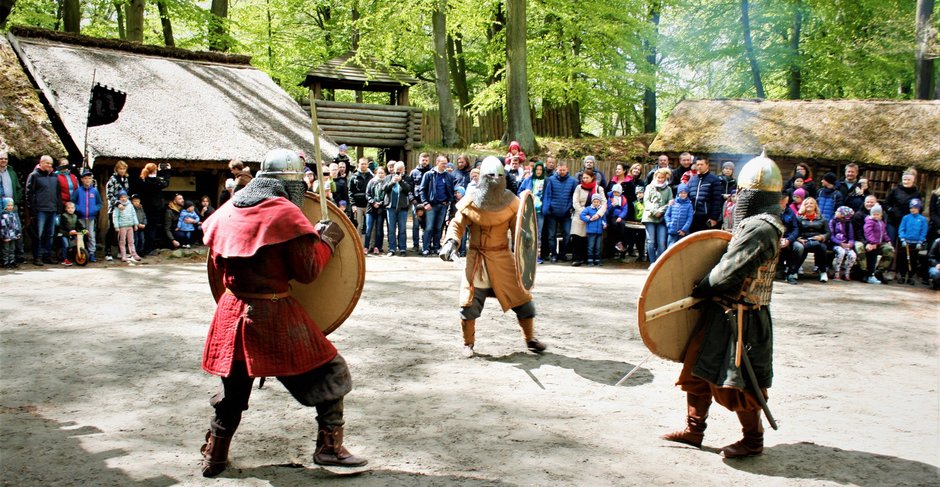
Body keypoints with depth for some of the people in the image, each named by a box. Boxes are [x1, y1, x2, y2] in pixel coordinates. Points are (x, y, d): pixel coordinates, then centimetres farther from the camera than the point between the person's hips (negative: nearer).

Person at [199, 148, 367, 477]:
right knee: (328, 372, 10)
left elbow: (219, 261, 17)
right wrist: (326, 240, 3)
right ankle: (329, 447, 12)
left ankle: (213, 457, 31)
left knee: (233, 390, 22)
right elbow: (308, 271, -10)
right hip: (275, 314, -6)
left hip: (232, 311, 6)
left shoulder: (227, 212, 6)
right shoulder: (285, 213, -12)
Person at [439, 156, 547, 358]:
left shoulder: (511, 202, -5)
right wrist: (451, 242, -18)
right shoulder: (470, 202, -8)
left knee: (521, 299, 4)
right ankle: (468, 343, 17)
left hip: (503, 257, 1)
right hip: (477, 257, -1)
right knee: (469, 303, -3)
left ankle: (530, 339, 24)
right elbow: (457, 225, 0)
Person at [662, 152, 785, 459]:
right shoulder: (759, 223, 11)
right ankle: (693, 430, 25)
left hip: (739, 318, -10)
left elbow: (731, 271, -24)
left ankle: (753, 441, 20)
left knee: (740, 382, 3)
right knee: (698, 370, 15)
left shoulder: (760, 229, -22)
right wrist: (706, 290, 8)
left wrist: (702, 289, -9)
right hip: (724, 312, 10)